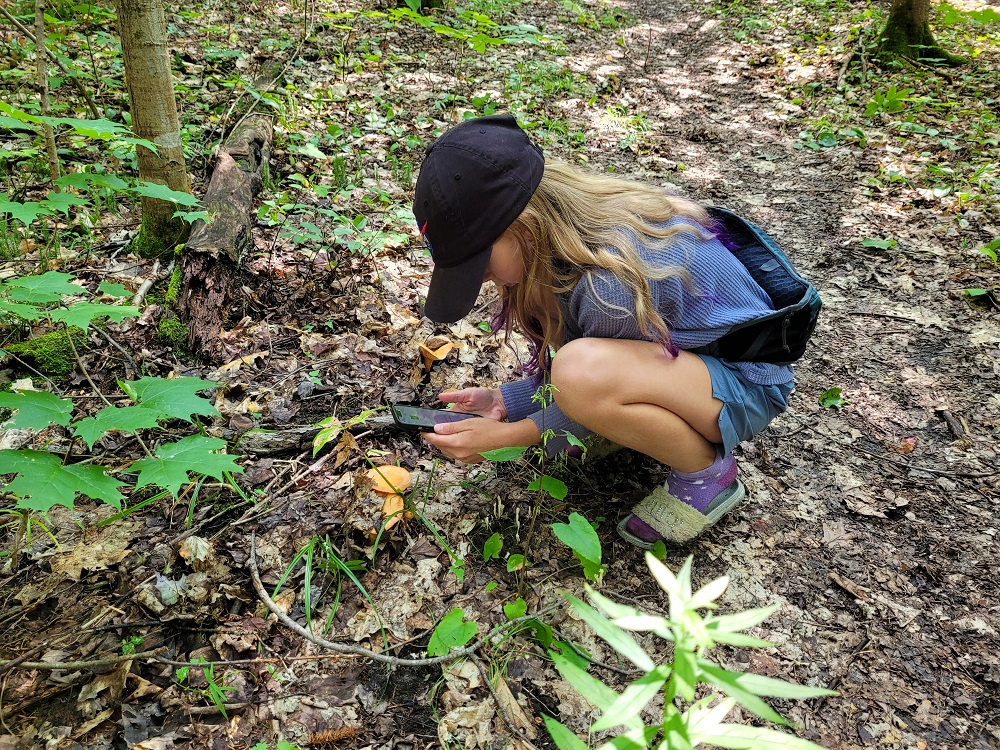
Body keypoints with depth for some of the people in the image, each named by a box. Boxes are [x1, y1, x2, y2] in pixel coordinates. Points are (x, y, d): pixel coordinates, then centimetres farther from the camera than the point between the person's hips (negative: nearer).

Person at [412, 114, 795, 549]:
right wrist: (504, 400, -7)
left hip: (745, 382, -9)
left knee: (582, 370, -34)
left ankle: (707, 471, -9)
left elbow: (597, 385, -17)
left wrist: (505, 436, -15)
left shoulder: (611, 285, -35)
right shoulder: (564, 228, -9)